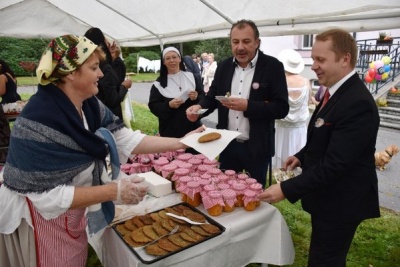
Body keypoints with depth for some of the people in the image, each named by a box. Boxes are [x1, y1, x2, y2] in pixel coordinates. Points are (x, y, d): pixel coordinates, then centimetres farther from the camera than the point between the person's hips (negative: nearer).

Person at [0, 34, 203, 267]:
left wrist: (180, 143, -12)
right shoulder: (40, 120, -31)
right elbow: (47, 195, -31)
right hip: (40, 219, -7)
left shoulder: (89, 105, -7)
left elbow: (125, 139, -8)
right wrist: (113, 191, -31)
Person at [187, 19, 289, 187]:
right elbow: (212, 96, 9)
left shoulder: (273, 67, -11)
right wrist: (199, 106, -12)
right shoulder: (224, 66, 3)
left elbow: (281, 108, -15)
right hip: (227, 145, 4)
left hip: (256, 148, -4)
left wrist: (247, 106, -26)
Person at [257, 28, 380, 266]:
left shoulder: (357, 103, -28)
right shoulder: (339, 92, 5)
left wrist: (286, 190, -27)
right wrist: (302, 156, 3)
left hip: (340, 202, -9)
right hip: (329, 197, 9)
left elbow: (334, 165, -30)